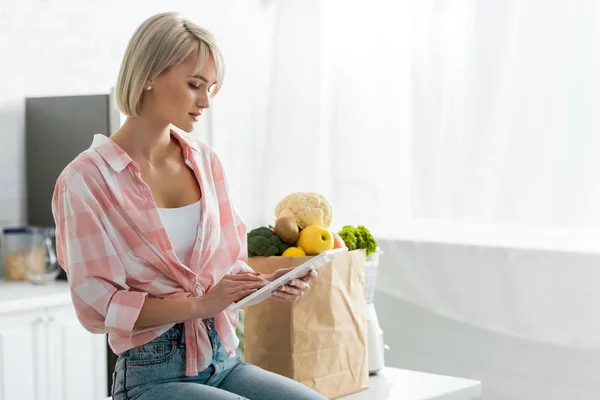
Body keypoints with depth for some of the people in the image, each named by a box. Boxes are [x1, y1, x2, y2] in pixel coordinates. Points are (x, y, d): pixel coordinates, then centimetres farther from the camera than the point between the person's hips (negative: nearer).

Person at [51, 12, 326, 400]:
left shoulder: (205, 161, 8)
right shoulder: (85, 179, -9)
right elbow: (98, 306, -11)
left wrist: (264, 284, -7)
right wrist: (200, 304, -19)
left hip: (226, 361, 6)